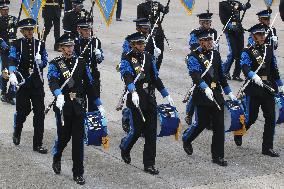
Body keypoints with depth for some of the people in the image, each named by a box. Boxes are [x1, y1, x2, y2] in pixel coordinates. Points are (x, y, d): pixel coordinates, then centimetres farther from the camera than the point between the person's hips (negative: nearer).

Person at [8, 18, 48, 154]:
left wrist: (39, 62, -16)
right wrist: (12, 74, -31)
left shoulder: (40, 44, 9)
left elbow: (45, 62, 8)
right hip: (22, 82, -2)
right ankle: (17, 132, 38)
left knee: (39, 113, -2)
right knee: (23, 110, 5)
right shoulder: (17, 45, 1)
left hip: (37, 83, 2)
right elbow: (12, 60, -13)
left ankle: (38, 144, 4)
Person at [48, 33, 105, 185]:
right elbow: (52, 81, -22)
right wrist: (59, 95, -42)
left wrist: (98, 103, 8)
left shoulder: (81, 62, 9)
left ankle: (78, 173, 7)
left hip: (79, 106, 3)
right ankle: (57, 158, 38)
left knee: (78, 139, 1)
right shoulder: (55, 64, -2)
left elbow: (89, 83, 11)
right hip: (64, 105, -2)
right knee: (64, 136, 5)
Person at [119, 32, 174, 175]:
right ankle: (125, 147, 30)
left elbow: (155, 78, 19)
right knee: (137, 130, -3)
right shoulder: (127, 60, -6)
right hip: (136, 99, -5)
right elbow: (127, 77, -23)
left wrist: (166, 95, 17)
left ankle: (149, 164, 8)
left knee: (151, 132, 2)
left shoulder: (149, 58, 12)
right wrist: (133, 93, -40)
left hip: (150, 99, 5)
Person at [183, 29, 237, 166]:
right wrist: (206, 88, -39)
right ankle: (187, 141, 31)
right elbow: (195, 75, -23)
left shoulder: (215, 54, 12)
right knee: (203, 123, 1)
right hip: (202, 96, -5)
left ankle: (217, 156, 8)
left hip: (217, 94, 5)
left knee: (219, 125, 1)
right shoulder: (193, 57, -8)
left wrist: (229, 92, 19)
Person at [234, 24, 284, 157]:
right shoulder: (248, 52, -6)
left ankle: (267, 148, 7)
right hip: (254, 89, -5)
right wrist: (254, 76, -43)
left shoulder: (269, 49, 11)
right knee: (251, 117, 2)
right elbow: (245, 67, -24)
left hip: (268, 88, 5)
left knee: (270, 118, 1)